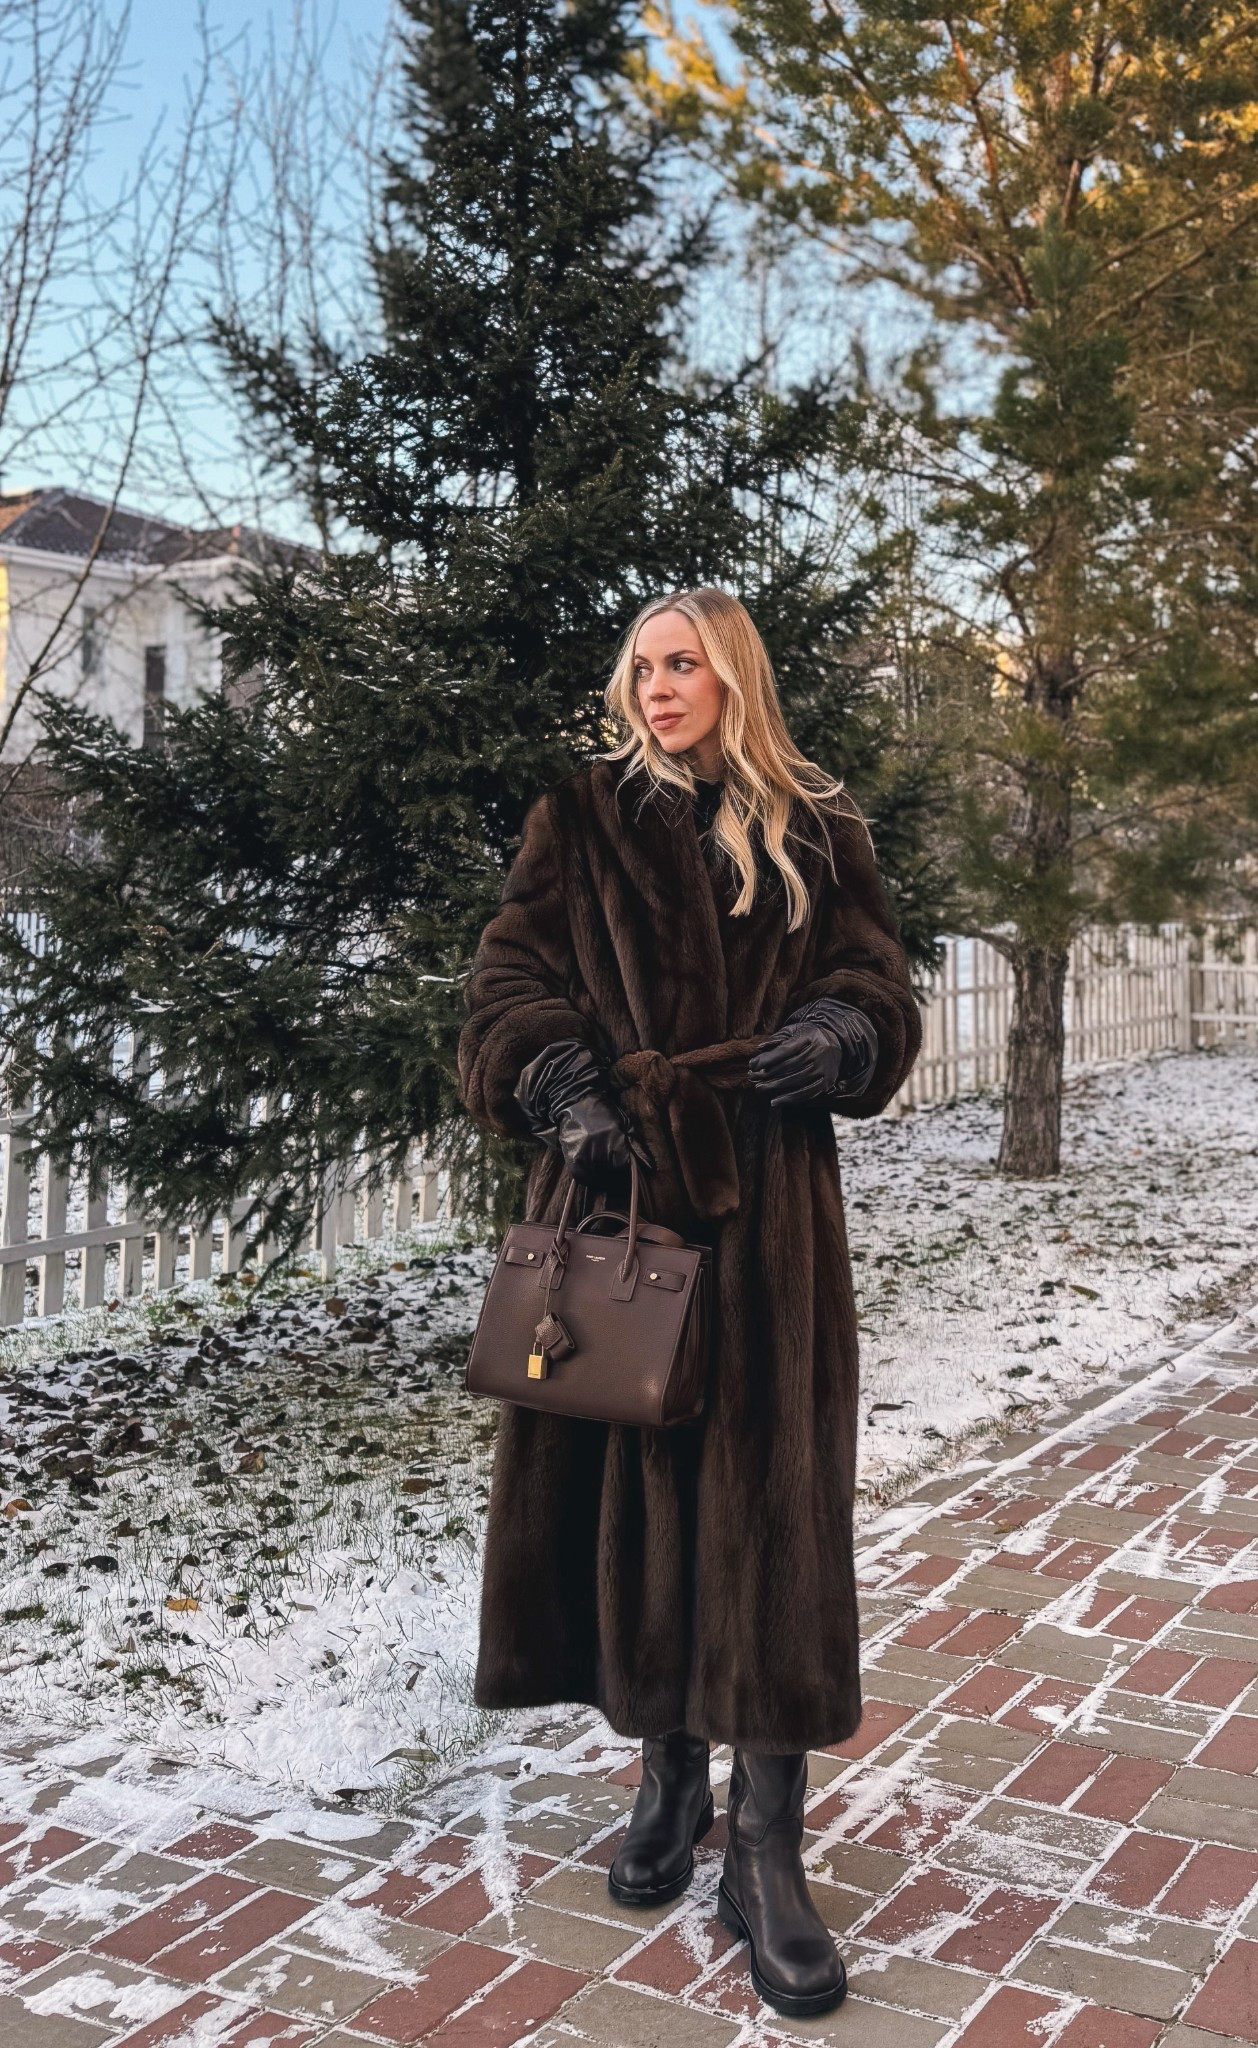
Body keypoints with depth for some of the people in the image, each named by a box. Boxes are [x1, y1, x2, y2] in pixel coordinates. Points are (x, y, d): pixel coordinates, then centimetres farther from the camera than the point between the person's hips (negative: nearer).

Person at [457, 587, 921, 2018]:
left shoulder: (816, 835, 9)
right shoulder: (581, 824, 8)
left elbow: (878, 988, 8)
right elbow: (512, 984, 1)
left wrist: (839, 1030, -16)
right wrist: (564, 1086, -18)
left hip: (765, 1202, 0)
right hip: (616, 1185, 1)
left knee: (771, 1501, -4)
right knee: (633, 1483, 5)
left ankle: (768, 1856, 3)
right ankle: (668, 1782, 25)